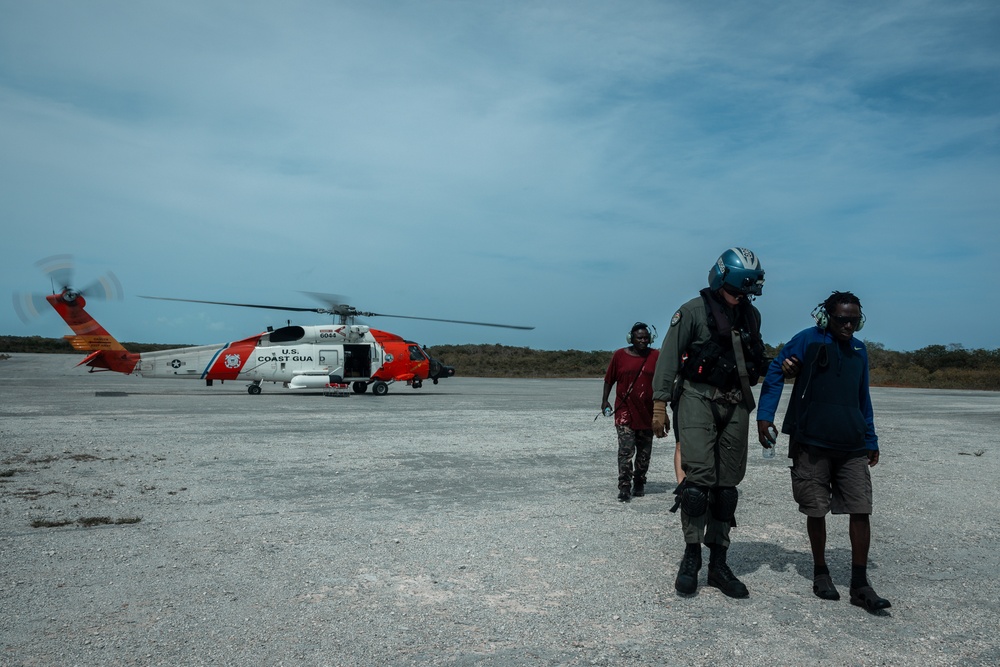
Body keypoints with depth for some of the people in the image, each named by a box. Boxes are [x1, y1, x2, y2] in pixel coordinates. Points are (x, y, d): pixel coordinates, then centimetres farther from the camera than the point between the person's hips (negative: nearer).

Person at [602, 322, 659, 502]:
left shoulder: (655, 356, 4)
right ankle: (624, 488, -7)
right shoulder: (619, 355, 2)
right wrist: (605, 400, 4)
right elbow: (609, 379, 9)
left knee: (644, 453, 11)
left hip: (647, 413, 2)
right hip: (625, 412, -2)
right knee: (625, 450, -9)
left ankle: (639, 484, 26)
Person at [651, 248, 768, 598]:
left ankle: (718, 562, 13)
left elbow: (757, 359, 24)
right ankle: (691, 556, -1)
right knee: (699, 476, -14)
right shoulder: (693, 311, -4)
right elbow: (669, 357, -7)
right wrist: (660, 405, -14)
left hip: (735, 404, 5)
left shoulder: (751, 315, 13)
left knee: (727, 483, 5)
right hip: (698, 399, -5)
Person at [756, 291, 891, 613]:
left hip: (853, 447, 4)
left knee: (861, 510, -2)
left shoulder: (859, 350, 13)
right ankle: (820, 573, 24)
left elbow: (863, 399, 21)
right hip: (812, 444, -4)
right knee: (816, 511, 6)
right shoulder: (807, 340, -4)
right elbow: (775, 373, -7)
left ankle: (860, 585, 7)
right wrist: (764, 415, -17)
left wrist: (871, 441, 21)